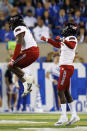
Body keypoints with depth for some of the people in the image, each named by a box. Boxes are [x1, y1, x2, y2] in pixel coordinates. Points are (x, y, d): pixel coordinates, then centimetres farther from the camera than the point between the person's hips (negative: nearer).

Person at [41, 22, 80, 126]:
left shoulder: (72, 38, -9)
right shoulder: (66, 39, 19)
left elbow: (72, 46, -32)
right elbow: (58, 45, 37)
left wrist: (62, 40, -33)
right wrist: (47, 40, 41)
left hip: (66, 67, -9)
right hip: (64, 67, 9)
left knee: (60, 91, -11)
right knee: (66, 92, 11)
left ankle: (63, 116, -13)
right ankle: (74, 115, 12)